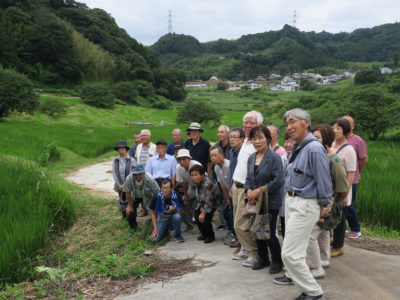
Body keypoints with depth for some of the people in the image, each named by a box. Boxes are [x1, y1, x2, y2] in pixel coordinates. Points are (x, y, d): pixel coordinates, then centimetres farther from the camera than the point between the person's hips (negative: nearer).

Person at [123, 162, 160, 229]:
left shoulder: (150, 179, -37)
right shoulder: (129, 179, -32)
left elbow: (156, 192, -23)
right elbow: (128, 192, -15)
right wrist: (130, 205, -5)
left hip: (147, 198, -1)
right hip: (135, 197, 1)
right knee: (130, 213, -3)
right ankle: (134, 229, 22)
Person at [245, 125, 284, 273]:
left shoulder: (275, 157, -14)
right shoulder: (251, 158, 7)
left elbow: (278, 181, -19)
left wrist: (258, 190, -17)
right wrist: (249, 191, -8)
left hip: (271, 202, -6)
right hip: (255, 202, 6)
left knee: (269, 233, -1)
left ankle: (277, 261, 21)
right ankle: (263, 258, 32)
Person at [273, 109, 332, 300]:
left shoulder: (314, 148, -22)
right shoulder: (297, 148, 6)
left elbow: (323, 180, -17)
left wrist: (324, 206, -8)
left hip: (305, 205, -9)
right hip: (291, 200, 9)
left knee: (290, 253, -7)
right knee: (292, 246, 24)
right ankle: (293, 276, 45)